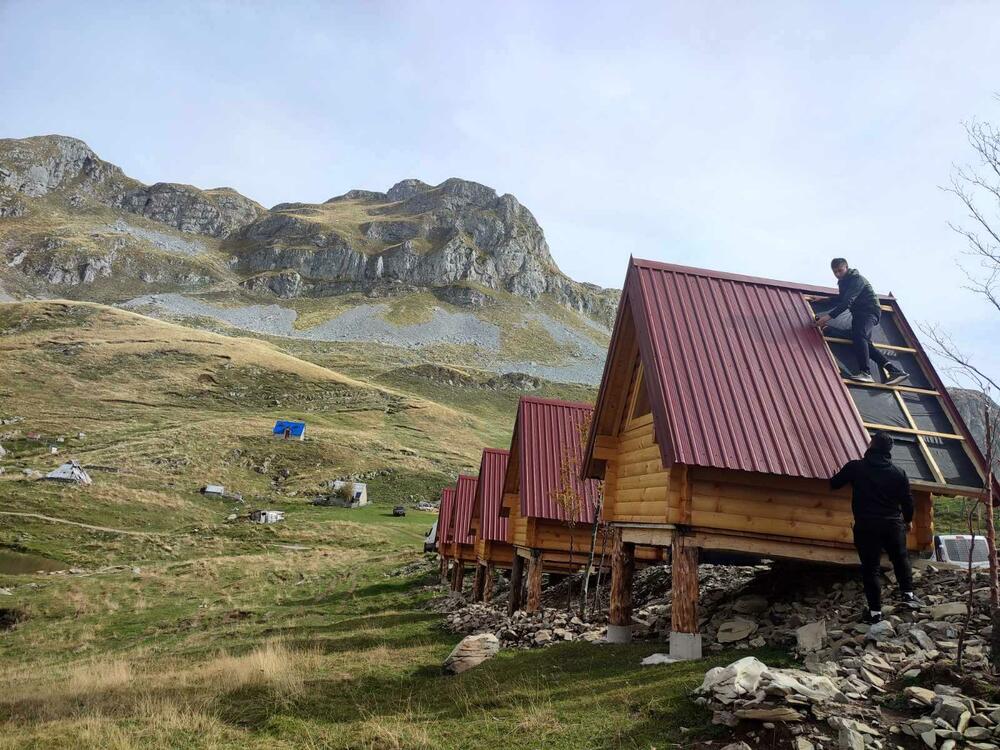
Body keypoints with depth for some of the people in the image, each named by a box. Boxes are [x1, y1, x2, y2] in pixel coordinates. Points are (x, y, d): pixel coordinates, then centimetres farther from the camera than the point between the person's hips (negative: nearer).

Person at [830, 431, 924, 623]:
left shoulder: (855, 467, -8)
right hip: (893, 524, 2)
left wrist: (836, 477, 27)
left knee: (870, 568, 6)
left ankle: (875, 611, 10)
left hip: (866, 526, -2)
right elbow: (908, 501, 7)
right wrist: (908, 520, 25)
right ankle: (908, 593, 25)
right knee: (900, 558, 28)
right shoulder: (898, 472, 0)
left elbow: (834, 484, 3)